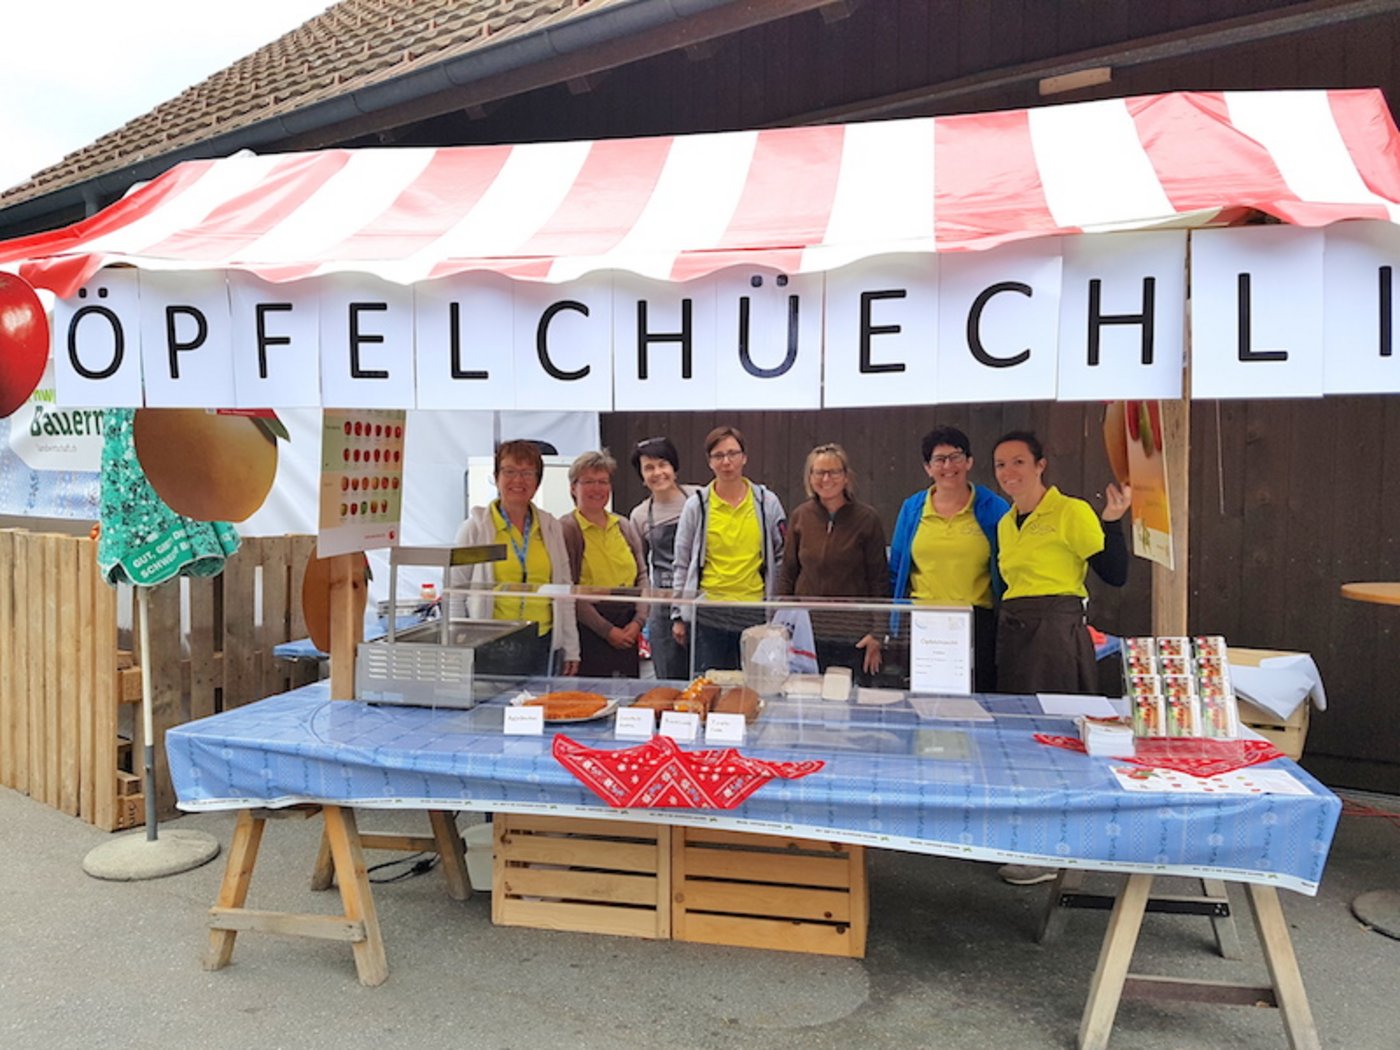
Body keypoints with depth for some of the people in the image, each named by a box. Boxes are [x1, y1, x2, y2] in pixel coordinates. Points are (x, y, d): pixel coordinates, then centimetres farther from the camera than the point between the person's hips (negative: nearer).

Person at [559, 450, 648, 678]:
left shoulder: (624, 526, 13)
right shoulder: (566, 529, -5)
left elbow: (642, 576, 13)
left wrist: (638, 621, -2)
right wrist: (607, 630, -13)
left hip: (628, 631, 5)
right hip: (588, 630, -5)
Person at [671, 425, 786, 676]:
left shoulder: (767, 503, 5)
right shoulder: (696, 506, 3)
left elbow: (782, 560, 10)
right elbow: (682, 565, 8)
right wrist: (679, 616, 6)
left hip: (756, 614, 0)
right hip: (708, 616, 0)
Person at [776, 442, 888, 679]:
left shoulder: (867, 518, -3)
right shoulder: (800, 517, 5)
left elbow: (880, 579, -1)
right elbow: (787, 574, 11)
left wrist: (877, 634, -6)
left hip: (853, 637, -2)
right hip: (807, 631, 2)